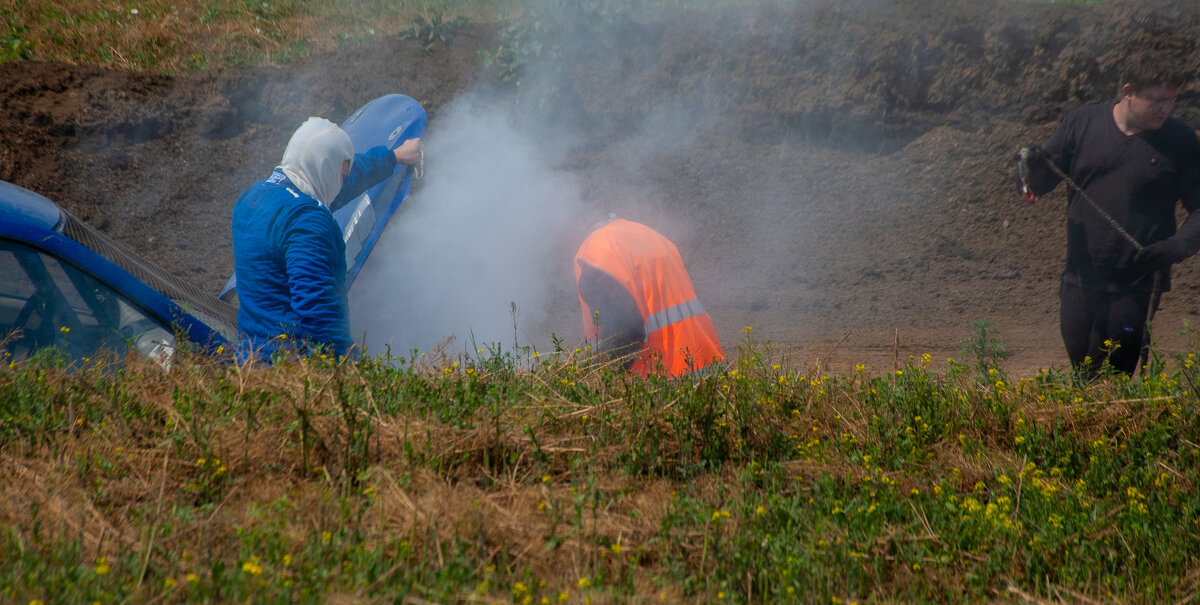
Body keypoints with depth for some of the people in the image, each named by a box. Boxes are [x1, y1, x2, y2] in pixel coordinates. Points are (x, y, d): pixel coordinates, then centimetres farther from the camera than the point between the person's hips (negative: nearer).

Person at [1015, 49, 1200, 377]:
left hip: (1135, 286, -2)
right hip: (1081, 280, 3)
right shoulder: (1081, 123, 1)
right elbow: (1039, 185, 6)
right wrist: (1033, 168, -18)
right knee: (1082, 377, 9)